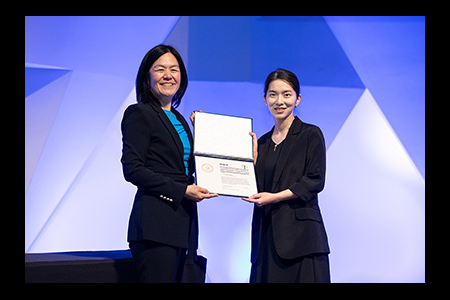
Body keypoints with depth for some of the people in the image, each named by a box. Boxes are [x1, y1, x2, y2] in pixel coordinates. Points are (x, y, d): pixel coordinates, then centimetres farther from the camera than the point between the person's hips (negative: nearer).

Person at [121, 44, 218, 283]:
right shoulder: (139, 114, -3)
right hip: (155, 220, -8)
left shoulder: (179, 119, 21)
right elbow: (132, 169, -11)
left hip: (181, 220, 8)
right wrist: (182, 190, -15)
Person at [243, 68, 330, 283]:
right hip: (266, 233, 5)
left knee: (302, 278, -9)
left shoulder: (310, 135, 2)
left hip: (300, 233, -5)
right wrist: (253, 153, 2)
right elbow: (255, 188, 11)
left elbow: (315, 181, -7)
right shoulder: (262, 142, 17)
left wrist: (276, 197, -15)